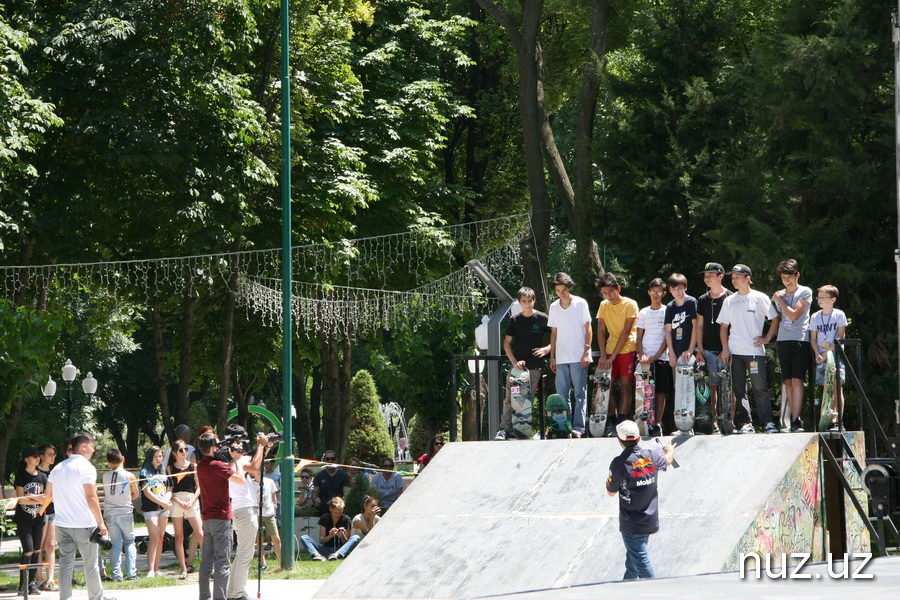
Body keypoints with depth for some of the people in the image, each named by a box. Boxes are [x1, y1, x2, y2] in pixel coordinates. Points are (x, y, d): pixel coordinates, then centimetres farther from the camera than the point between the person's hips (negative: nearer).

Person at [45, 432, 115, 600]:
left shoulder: (58, 468, 10)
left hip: (62, 524, 6)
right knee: (90, 564, 6)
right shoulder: (86, 467, -11)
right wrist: (101, 522, -14)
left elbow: (49, 494, 16)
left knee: (66, 563, 6)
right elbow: (91, 497, -17)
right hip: (84, 524, -6)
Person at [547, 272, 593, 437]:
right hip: (561, 358, 4)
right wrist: (552, 356, 10)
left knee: (580, 393, -5)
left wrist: (586, 352, -9)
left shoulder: (580, 303, -1)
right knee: (562, 394, 2)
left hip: (578, 357, -4)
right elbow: (554, 332, 15)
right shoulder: (554, 307, 10)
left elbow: (588, 329, 0)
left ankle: (578, 427, -6)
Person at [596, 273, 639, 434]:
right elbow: (601, 331, 4)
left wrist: (613, 356, -14)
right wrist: (603, 355, -7)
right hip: (610, 351, 5)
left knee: (626, 386, -8)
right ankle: (613, 422, 2)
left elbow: (626, 332, -11)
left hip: (627, 350, -5)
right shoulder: (604, 305, 7)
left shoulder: (630, 304, -7)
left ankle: (621, 422, -11)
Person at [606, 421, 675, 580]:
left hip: (631, 523, -7)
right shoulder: (652, 455, -4)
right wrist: (669, 451, 44)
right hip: (650, 520, 7)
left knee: (641, 559, -3)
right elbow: (666, 462, 22)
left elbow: (611, 491, -9)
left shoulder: (619, 463, -21)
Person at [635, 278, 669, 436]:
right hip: (645, 358, 2)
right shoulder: (643, 313, 11)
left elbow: (668, 337, -2)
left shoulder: (667, 312, 2)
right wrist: (641, 355, -6)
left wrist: (656, 356, -11)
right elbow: (639, 337, 11)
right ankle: (645, 423, 1)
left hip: (661, 358, -2)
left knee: (661, 392, -3)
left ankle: (657, 424, 0)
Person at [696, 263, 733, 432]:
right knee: (713, 386, 2)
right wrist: (700, 348, 5)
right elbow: (699, 325, 14)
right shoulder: (703, 300, 13)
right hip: (709, 350, 4)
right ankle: (714, 422, 2)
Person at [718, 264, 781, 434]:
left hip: (755, 350, -4)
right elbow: (723, 326, 13)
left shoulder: (759, 298, 2)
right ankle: (746, 423, 4)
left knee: (760, 388, -8)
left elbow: (776, 318, 5)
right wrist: (725, 348, 3)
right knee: (739, 389, 1)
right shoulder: (729, 301, 12)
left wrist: (766, 338, -3)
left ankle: (767, 422, -7)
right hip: (734, 351, 4)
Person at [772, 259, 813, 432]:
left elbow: (793, 315, -9)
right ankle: (794, 418, 9)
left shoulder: (805, 292, 0)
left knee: (797, 381, -13)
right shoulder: (780, 295, 16)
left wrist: (780, 300, -1)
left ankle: (796, 420, -16)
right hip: (782, 340, 5)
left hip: (800, 340, -5)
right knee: (787, 382, 4)